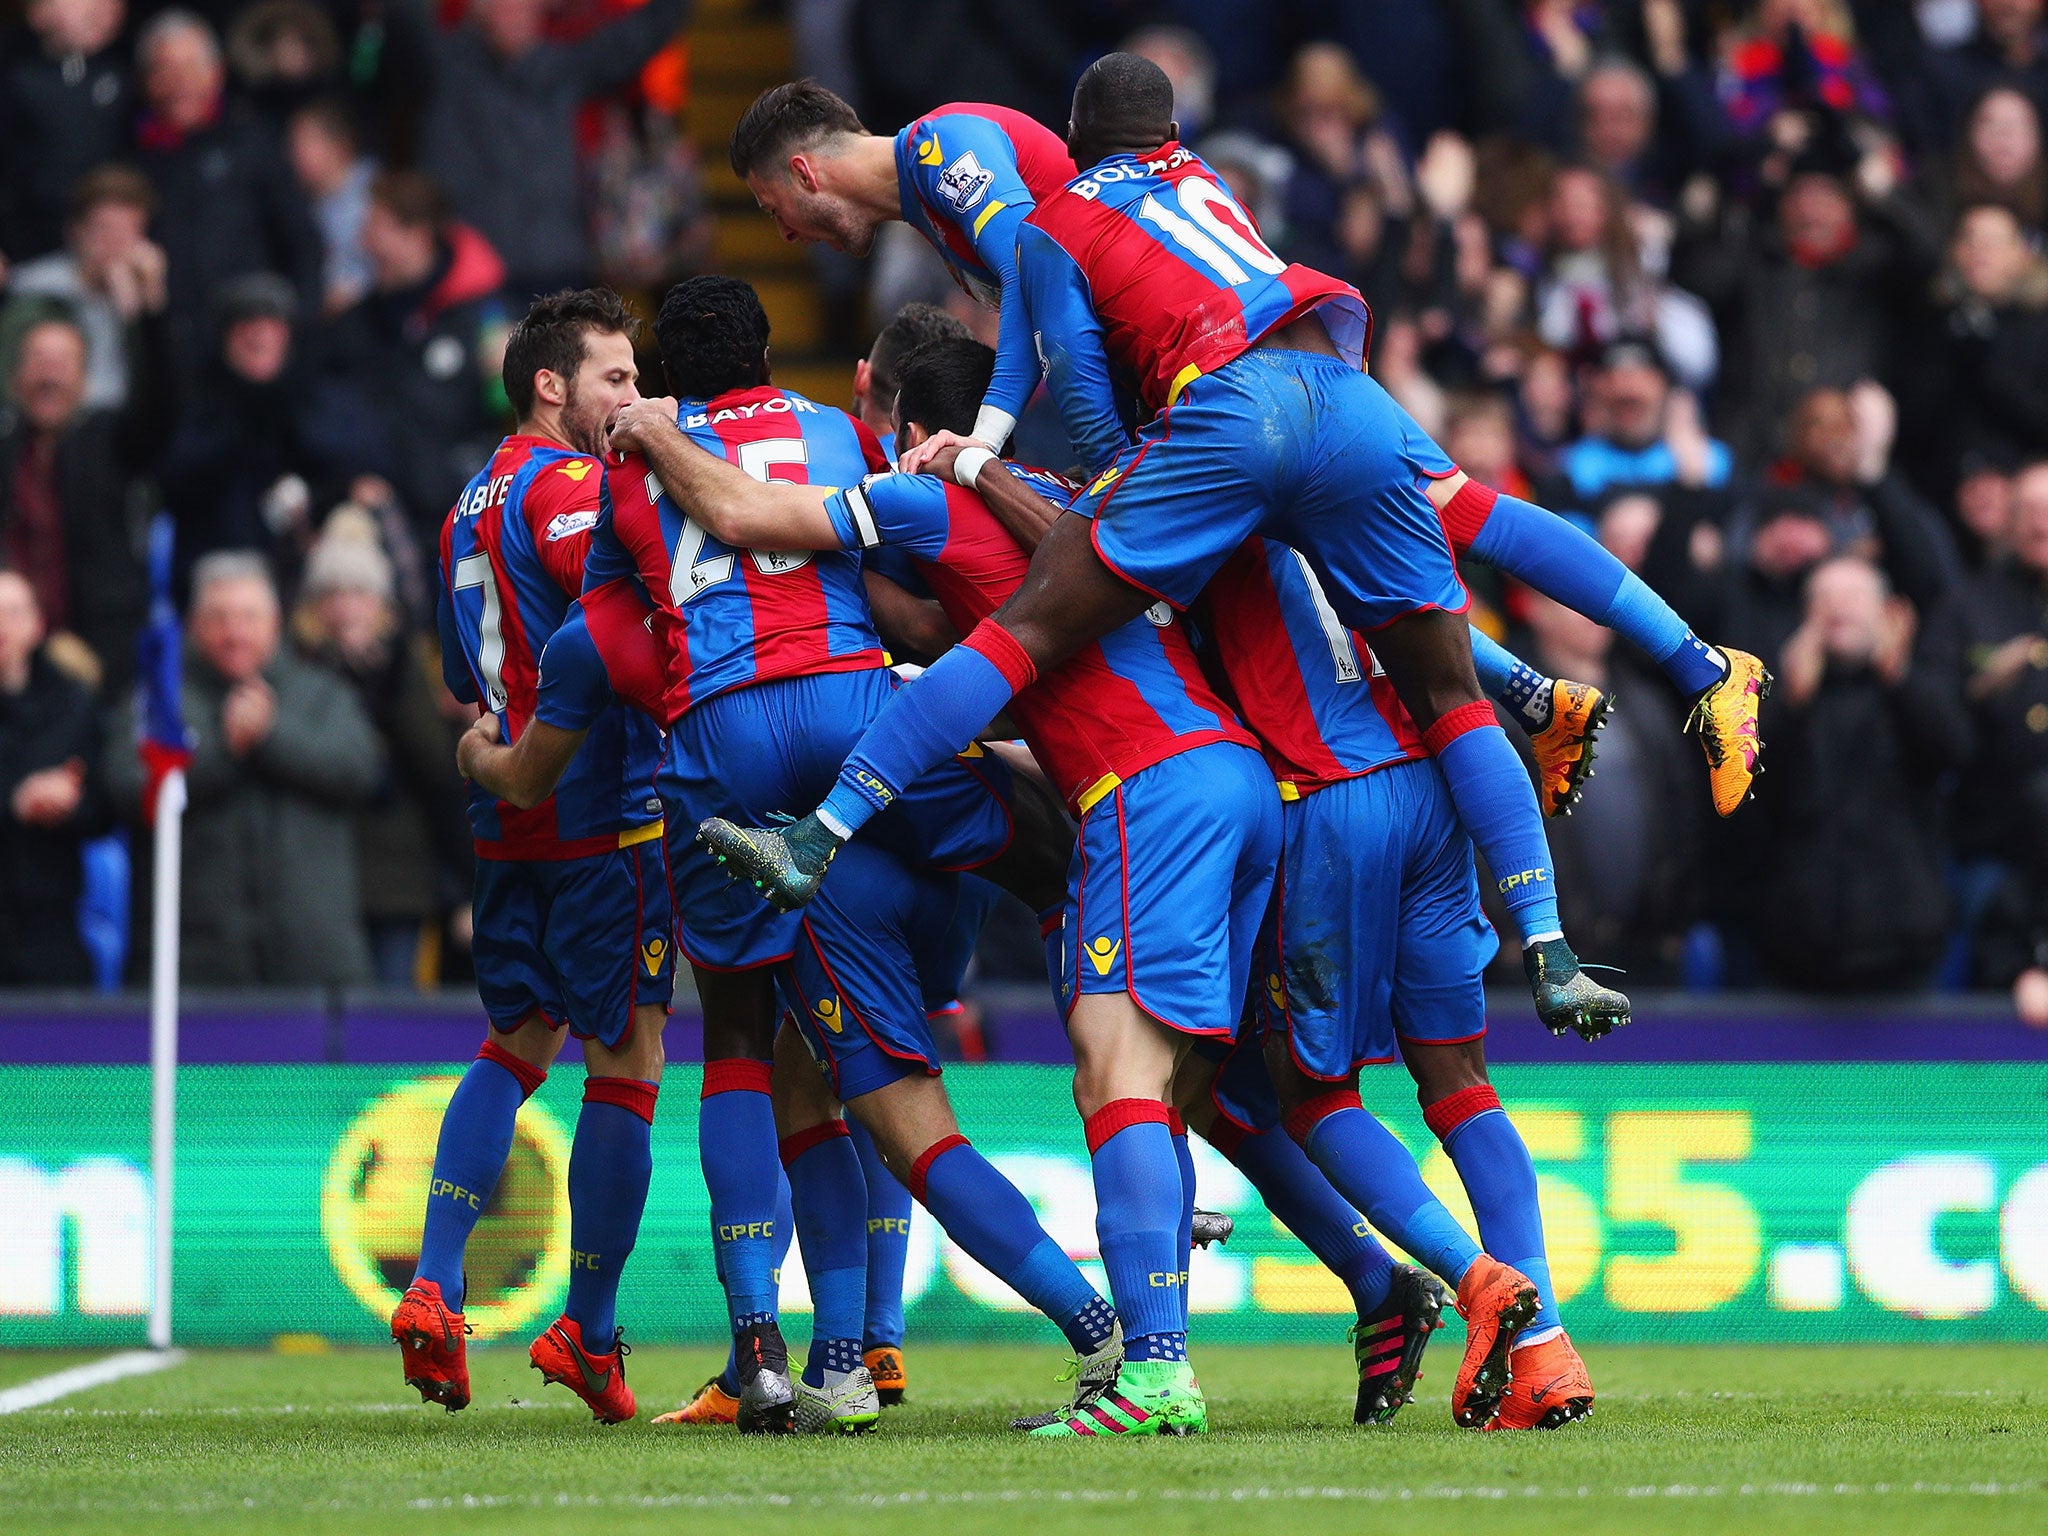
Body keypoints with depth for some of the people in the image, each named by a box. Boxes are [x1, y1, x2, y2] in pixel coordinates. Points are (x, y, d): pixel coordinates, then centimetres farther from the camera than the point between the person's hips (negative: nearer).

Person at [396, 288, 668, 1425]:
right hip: (607, 817, -9)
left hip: (509, 820, 9)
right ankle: (589, 1333, 3)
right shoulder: (568, 486, -11)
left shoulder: (474, 505, 18)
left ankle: (433, 1290, 3)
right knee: (625, 1063, -1)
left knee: (512, 1046, 16)